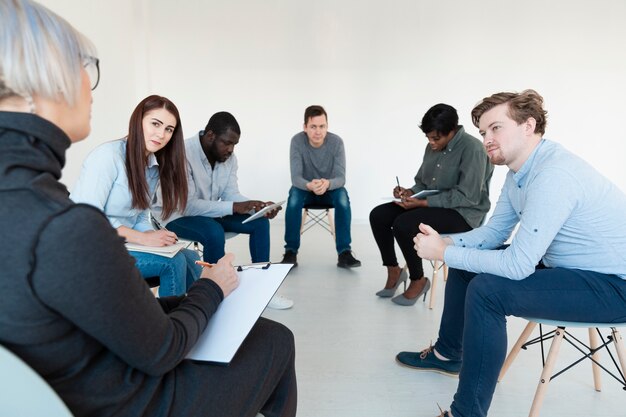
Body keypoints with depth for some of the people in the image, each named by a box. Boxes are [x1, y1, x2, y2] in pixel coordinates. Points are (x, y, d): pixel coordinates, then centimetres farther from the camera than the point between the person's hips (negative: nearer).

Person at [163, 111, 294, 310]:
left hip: (210, 212, 7)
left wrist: (259, 207, -23)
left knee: (260, 222, -8)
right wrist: (233, 207, -38)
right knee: (214, 232, -37)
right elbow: (187, 206, -32)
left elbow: (231, 194, -4)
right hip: (178, 216, -7)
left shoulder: (229, 157, -5)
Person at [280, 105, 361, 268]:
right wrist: (309, 185, -49)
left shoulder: (336, 142, -19)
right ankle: (291, 251, -21)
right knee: (294, 196, -33)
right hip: (305, 187, 0)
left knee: (342, 196, -32)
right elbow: (295, 178, -25)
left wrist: (328, 183, -48)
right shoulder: (297, 141, -20)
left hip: (330, 188, 0)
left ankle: (344, 252, -26)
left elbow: (341, 178, -24)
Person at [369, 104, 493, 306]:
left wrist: (423, 202, -26)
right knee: (378, 215, -7)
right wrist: (410, 192, -8)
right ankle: (394, 270, 10)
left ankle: (418, 280, -5)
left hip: (462, 214, -8)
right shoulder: (433, 147, 7)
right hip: (430, 204, 8)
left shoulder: (472, 148, -17)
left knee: (403, 224, -29)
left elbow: (467, 196, -24)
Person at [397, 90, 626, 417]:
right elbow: (494, 232, 8)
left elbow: (517, 266, -31)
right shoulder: (519, 172, 1)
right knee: (466, 261, 10)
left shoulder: (553, 174, -29)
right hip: (561, 263, 10)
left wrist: (443, 253, -22)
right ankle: (448, 353, 28)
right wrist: (443, 242, -9)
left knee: (487, 290, -26)